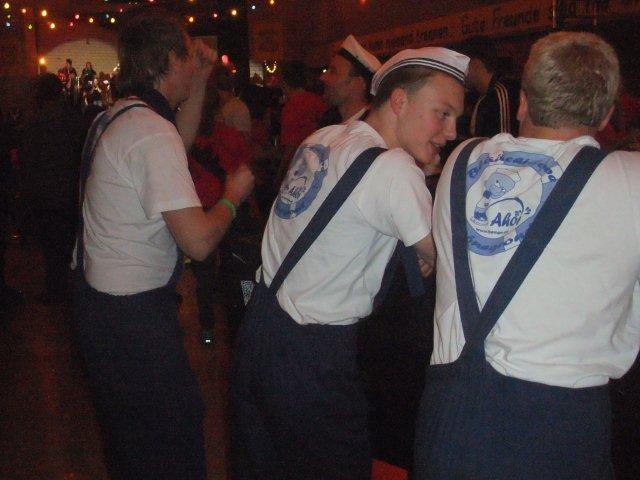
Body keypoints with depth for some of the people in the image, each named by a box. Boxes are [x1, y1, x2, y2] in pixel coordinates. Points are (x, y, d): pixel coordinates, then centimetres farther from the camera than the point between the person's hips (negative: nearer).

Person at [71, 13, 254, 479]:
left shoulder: (114, 119, 8)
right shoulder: (151, 132, -22)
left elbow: (179, 143, 28)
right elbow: (199, 241, -27)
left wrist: (201, 80, 18)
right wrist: (233, 196, -8)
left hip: (100, 300, 10)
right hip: (134, 316, -10)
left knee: (126, 435, 26)